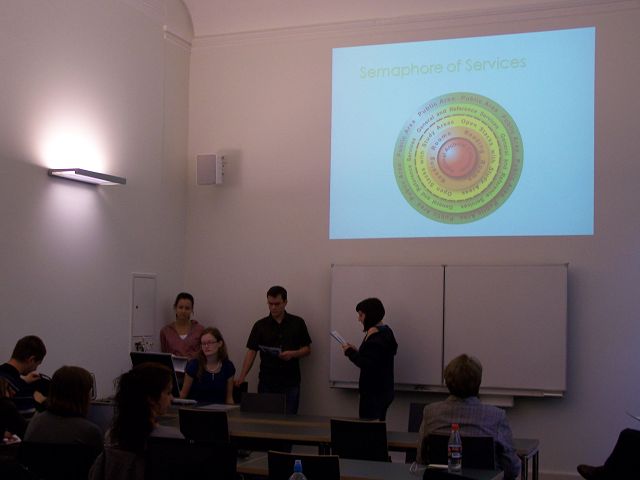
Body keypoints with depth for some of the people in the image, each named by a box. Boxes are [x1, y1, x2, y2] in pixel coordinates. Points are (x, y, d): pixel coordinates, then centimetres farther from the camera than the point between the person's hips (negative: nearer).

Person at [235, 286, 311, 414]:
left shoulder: (297, 323, 2)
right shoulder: (260, 325, 3)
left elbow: (307, 349, 6)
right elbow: (251, 351, 0)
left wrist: (292, 354, -14)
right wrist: (242, 376, -13)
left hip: (290, 383, -1)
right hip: (266, 383, 1)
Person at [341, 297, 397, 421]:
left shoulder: (377, 337, -17)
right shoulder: (385, 332, 13)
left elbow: (369, 365, -23)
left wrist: (350, 352, -13)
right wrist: (357, 352, 8)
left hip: (374, 393, -10)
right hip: (381, 391, 10)